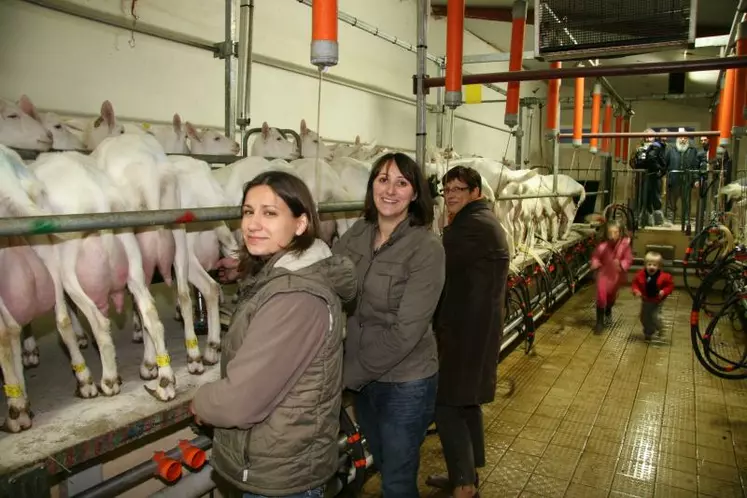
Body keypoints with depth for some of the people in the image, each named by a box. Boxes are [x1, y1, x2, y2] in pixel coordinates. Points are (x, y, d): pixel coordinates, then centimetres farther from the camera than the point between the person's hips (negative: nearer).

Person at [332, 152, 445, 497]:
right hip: (362, 377, 5)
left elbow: (406, 332, -21)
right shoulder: (356, 234, -2)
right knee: (382, 465, 26)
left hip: (406, 383, -5)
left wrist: (349, 375, -16)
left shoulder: (426, 248, -19)